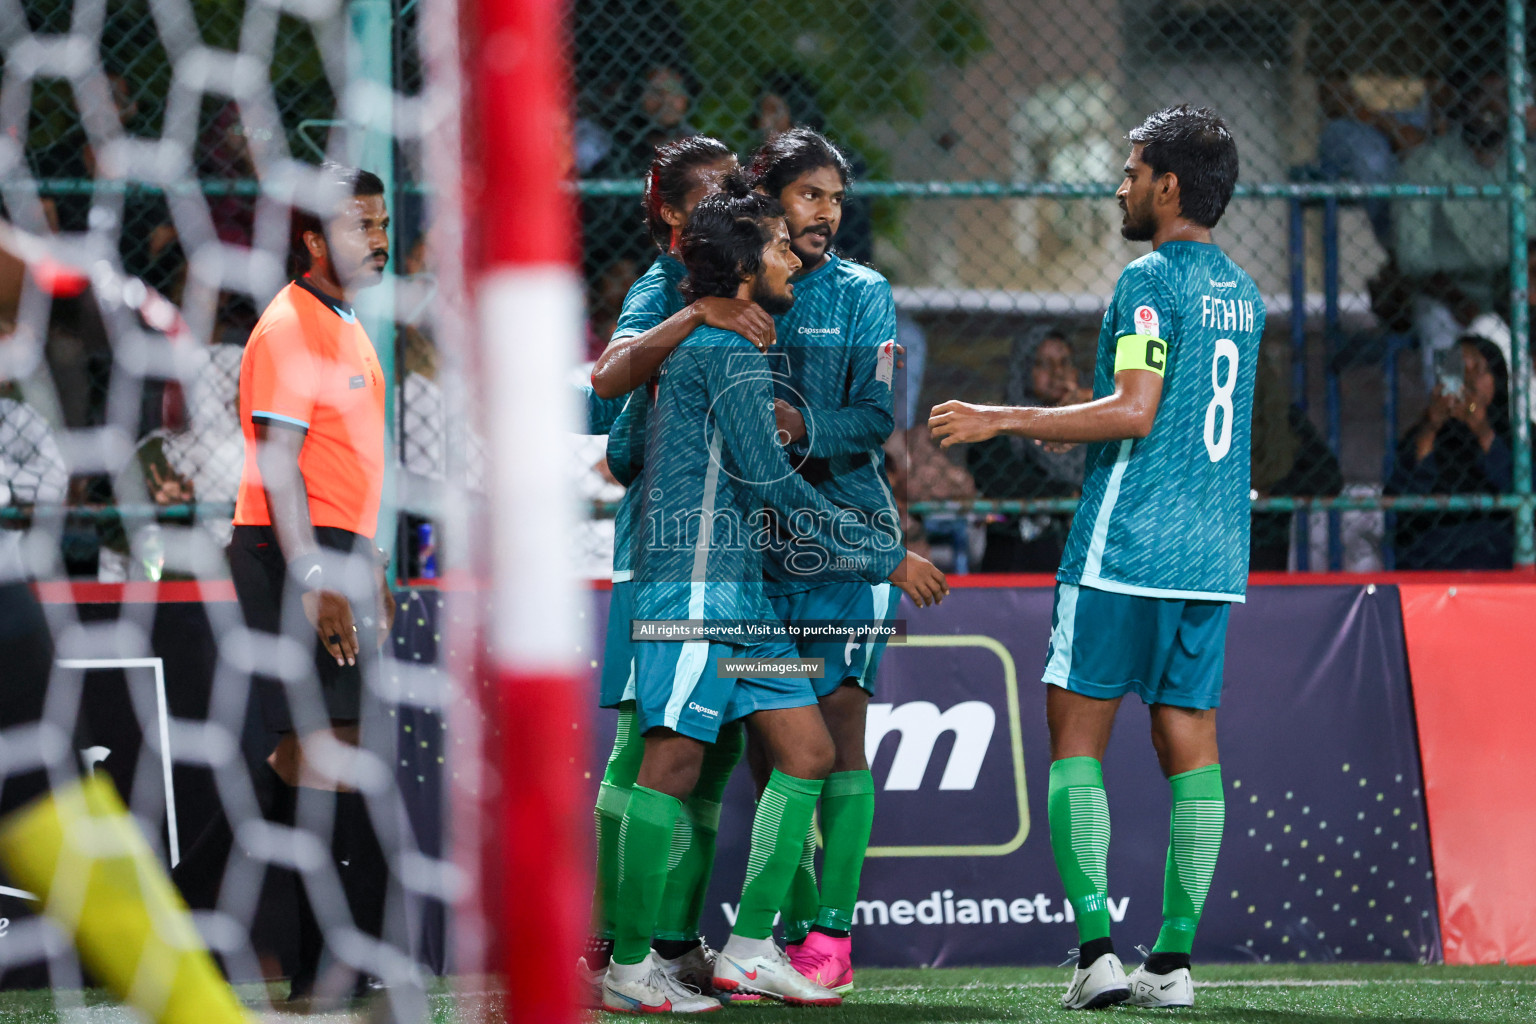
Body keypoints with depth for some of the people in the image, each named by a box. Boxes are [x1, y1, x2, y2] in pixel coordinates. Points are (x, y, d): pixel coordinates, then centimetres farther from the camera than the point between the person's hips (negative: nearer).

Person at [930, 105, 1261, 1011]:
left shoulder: (1152, 281, -10)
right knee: (1190, 741, 5)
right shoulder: (1243, 291, 15)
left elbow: (1134, 411, -19)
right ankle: (1174, 958, 3)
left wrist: (1005, 421, -13)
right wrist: (1062, 429, 33)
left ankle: (1098, 948, -8)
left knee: (1078, 736, 0)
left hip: (1126, 550, -7)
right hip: (1214, 554, 7)